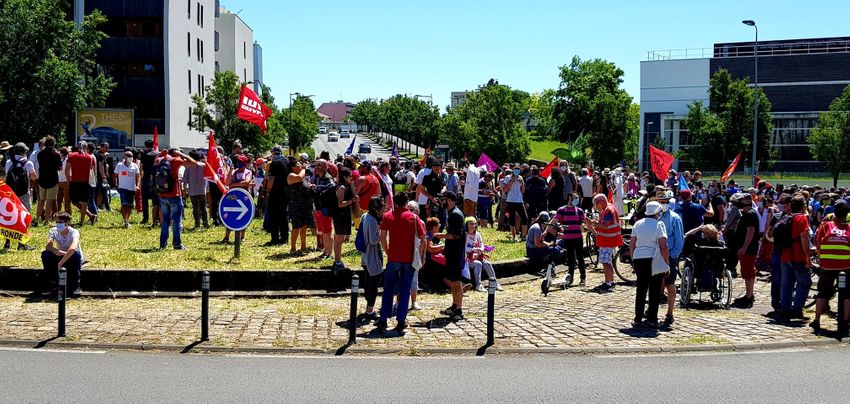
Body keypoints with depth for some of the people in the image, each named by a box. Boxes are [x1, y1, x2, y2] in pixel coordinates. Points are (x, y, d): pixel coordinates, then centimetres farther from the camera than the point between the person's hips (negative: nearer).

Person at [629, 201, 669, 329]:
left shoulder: (638, 224, 10)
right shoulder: (659, 224, -6)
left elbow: (631, 245, 11)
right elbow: (663, 246, -12)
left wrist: (633, 261, 19)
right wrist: (667, 263, -7)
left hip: (638, 258, 5)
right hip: (653, 259, -5)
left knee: (641, 290, 11)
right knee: (654, 291, 3)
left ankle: (638, 319, 11)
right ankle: (652, 319, 3)